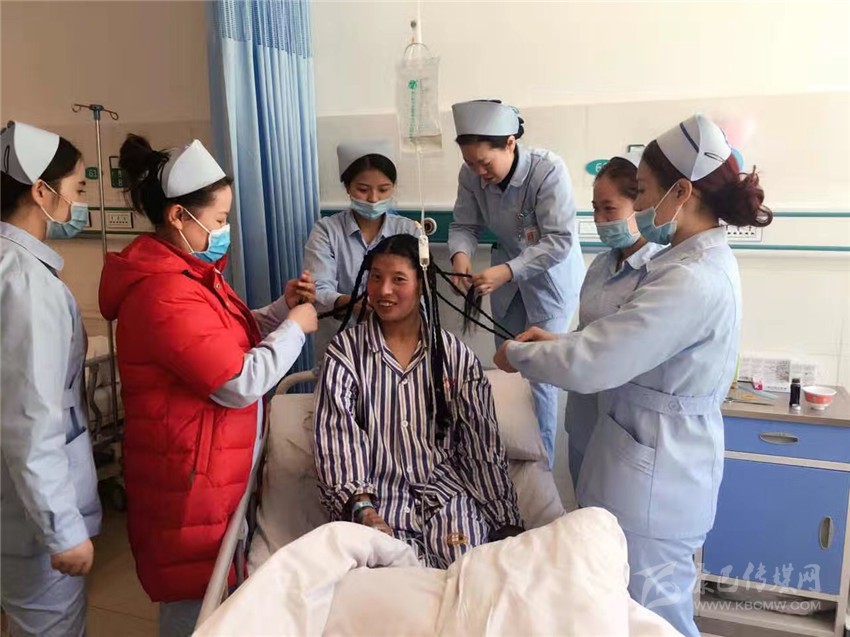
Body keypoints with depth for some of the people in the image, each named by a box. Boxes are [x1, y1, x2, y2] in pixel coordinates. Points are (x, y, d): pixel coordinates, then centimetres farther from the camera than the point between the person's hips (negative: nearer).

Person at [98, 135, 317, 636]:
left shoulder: (192, 269, 8)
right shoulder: (164, 292, -24)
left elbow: (233, 338, 17)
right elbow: (239, 383, -26)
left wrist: (283, 307, 2)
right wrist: (296, 326, -14)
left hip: (220, 465, 10)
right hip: (192, 475, -10)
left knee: (217, 589, 23)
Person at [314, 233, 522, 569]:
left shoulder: (455, 354, 4)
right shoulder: (345, 350, 1)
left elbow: (483, 441, 4)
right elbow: (337, 434, -8)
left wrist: (507, 523, -1)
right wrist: (363, 509, -21)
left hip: (445, 484, 1)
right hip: (378, 493, -1)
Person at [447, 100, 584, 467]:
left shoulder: (548, 170, -30)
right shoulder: (472, 175, -17)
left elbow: (559, 241, -30)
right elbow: (465, 225, -6)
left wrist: (507, 271, -40)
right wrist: (460, 254, -29)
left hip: (551, 278, -5)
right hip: (508, 277, 5)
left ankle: (541, 464, 14)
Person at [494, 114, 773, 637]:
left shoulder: (692, 280, -25)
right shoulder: (706, 262, 8)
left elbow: (589, 366, -27)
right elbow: (629, 348, 14)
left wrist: (518, 354, -10)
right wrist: (558, 342, 5)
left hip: (652, 485, -9)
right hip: (665, 470, 10)